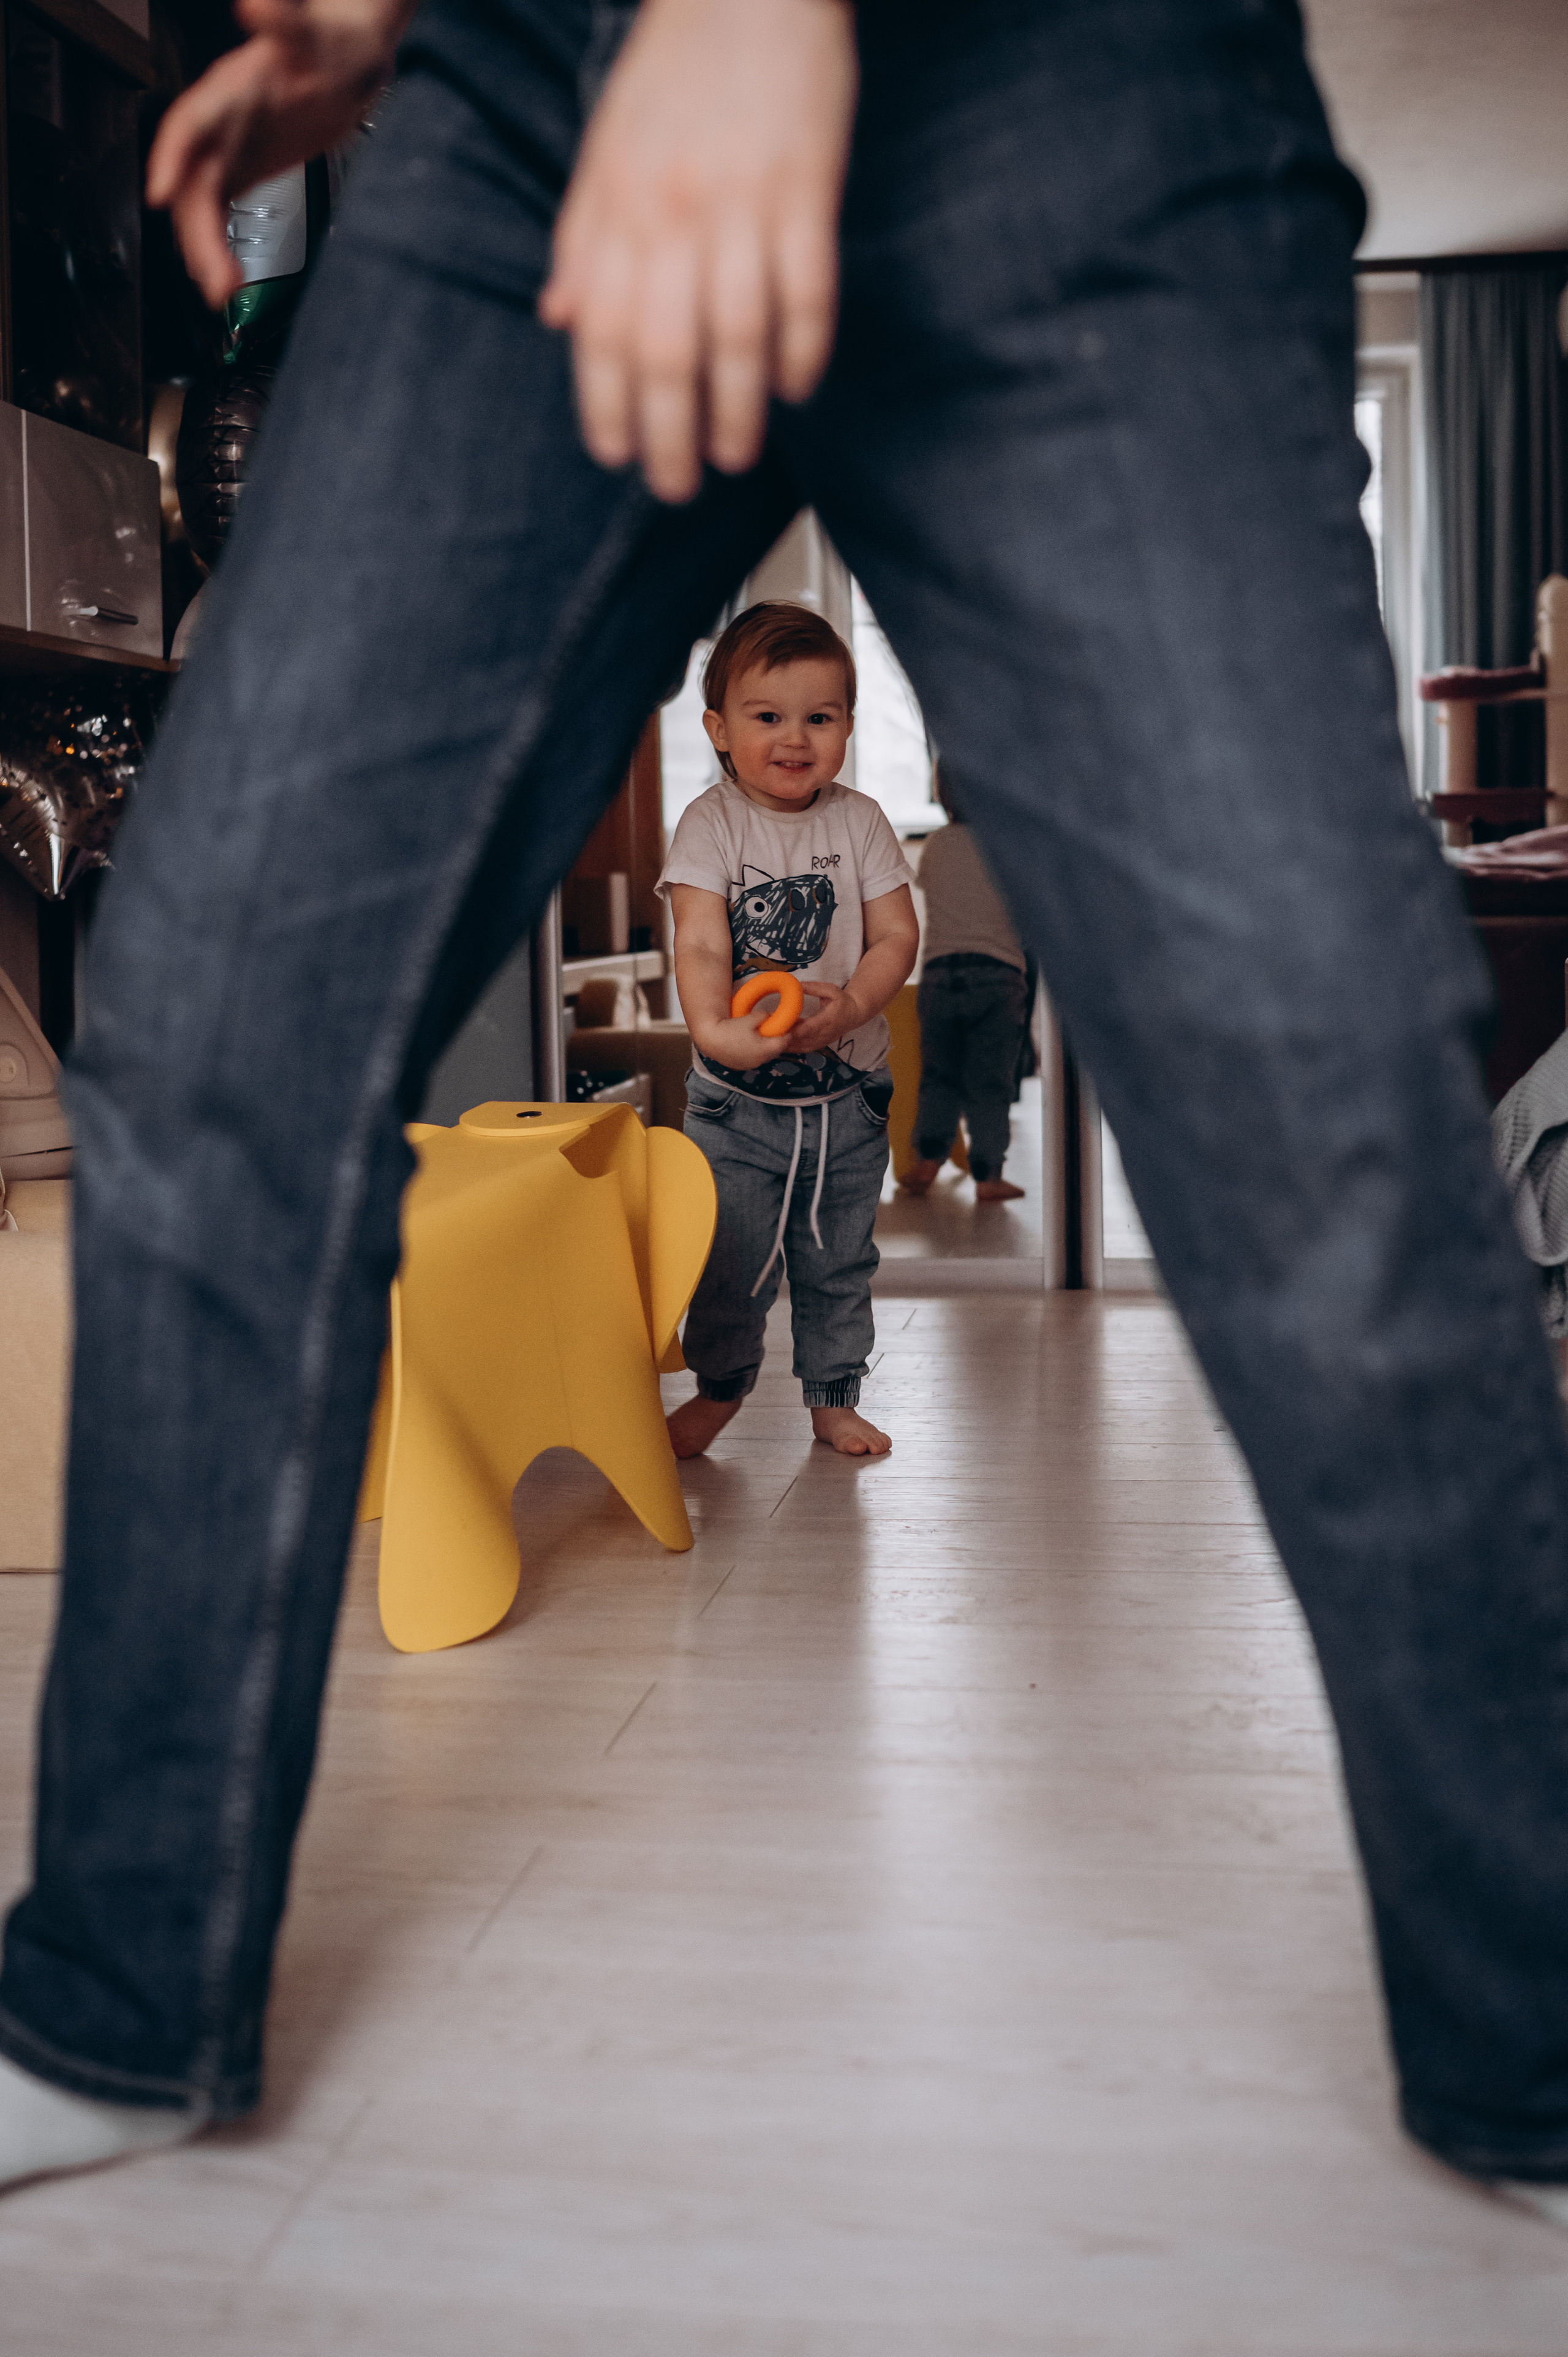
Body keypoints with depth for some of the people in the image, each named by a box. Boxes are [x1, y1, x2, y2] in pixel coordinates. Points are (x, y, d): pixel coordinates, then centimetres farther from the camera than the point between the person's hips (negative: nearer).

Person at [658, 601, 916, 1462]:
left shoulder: (859, 820, 0)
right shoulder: (710, 823, -8)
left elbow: (897, 934, -4)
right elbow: (700, 943, -19)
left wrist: (851, 1004, -23)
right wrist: (716, 1028, -37)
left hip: (848, 1090, 2)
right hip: (735, 1097, -2)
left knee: (838, 1259, 12)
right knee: (728, 1257, 4)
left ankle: (834, 1396, 30)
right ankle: (720, 1384, 29)